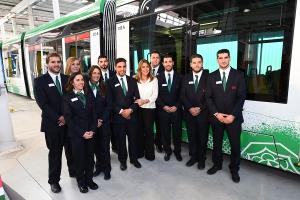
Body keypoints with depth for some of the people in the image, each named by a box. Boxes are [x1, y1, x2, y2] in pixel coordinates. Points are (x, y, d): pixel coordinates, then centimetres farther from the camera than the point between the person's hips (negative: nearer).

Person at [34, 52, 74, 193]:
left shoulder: (67, 79, 6)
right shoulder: (40, 81, -4)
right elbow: (43, 104, -11)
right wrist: (58, 118, -15)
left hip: (69, 122, 3)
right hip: (52, 124, -3)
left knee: (71, 150, 15)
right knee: (55, 152, 11)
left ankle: (73, 171, 38)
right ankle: (54, 180, 29)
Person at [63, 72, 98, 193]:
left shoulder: (89, 95, 9)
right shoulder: (67, 98, -3)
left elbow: (93, 114, 6)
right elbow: (69, 119, -8)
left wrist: (92, 130, -6)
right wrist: (82, 133, -13)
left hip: (91, 132, 3)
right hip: (76, 134, -3)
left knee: (90, 157, 10)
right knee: (79, 158, 9)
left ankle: (89, 179, 30)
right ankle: (81, 182, 30)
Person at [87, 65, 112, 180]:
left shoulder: (104, 88, 2)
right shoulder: (85, 88, -2)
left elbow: (108, 105, 0)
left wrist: (102, 119, -9)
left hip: (104, 122, 0)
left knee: (105, 145, 5)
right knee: (96, 145, 9)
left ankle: (106, 169, 19)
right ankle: (99, 166, 28)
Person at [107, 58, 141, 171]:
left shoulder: (132, 80, 7)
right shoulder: (111, 82, -2)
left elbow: (137, 98, 4)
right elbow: (110, 101, -6)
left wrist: (130, 110, -10)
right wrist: (121, 111, -13)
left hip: (131, 115, 3)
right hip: (118, 116, -2)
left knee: (133, 138, 12)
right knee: (121, 140, 10)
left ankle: (134, 159, 32)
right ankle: (123, 160, 29)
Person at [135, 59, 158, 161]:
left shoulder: (154, 79, 1)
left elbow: (155, 95, -6)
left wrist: (145, 101, -20)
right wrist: (137, 101, -15)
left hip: (149, 108, -1)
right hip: (138, 108, 2)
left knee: (149, 130, 5)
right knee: (139, 130, 10)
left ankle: (150, 153, 20)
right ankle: (139, 151, 27)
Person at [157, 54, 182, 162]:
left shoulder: (179, 77, 3)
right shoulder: (159, 77, 2)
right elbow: (157, 95, 1)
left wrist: (176, 106, -9)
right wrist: (163, 106, -10)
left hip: (176, 109, 0)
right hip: (163, 110, 0)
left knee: (177, 132, 9)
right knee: (165, 132, 8)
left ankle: (177, 151, 28)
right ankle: (167, 151, 27)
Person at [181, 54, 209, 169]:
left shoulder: (208, 76, -3)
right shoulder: (186, 78, 7)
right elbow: (183, 95, 3)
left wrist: (200, 108, -13)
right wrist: (190, 108, -10)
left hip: (203, 113, -2)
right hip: (189, 113, 3)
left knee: (202, 137, 9)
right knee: (191, 137, 12)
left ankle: (202, 159, 26)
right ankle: (193, 157, 28)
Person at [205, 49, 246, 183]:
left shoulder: (238, 75, -1)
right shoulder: (212, 76, 3)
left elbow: (241, 97, -5)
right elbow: (208, 97, 0)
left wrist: (233, 115, -14)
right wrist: (216, 113, -11)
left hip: (234, 117, -1)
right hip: (216, 116, 1)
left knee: (235, 145, 8)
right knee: (217, 143, 13)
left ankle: (234, 169, 29)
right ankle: (217, 164, 34)